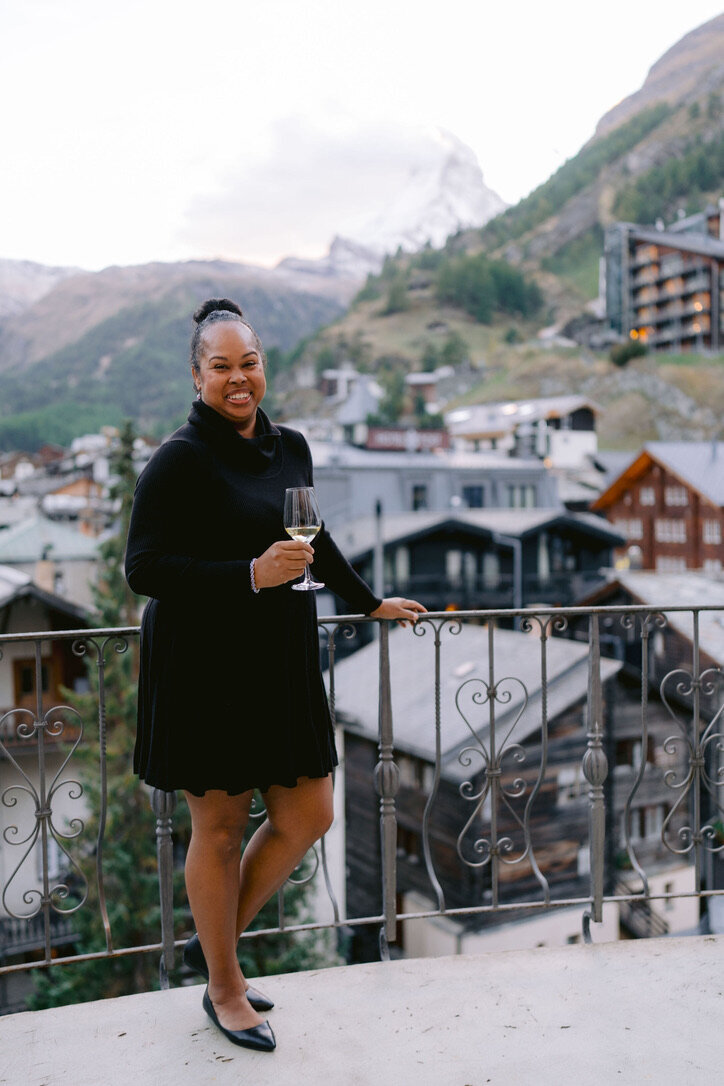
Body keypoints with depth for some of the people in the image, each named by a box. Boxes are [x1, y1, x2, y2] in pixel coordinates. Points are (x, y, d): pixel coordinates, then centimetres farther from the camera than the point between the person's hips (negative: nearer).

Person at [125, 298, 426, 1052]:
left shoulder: (289, 447, 9)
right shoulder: (179, 459, -11)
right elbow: (144, 569, -16)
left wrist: (369, 602, 31)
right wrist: (251, 575, -24)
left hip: (280, 664, 7)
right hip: (204, 669, -7)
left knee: (307, 818, 11)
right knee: (219, 827, 7)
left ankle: (211, 942, 34)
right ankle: (224, 990, 31)